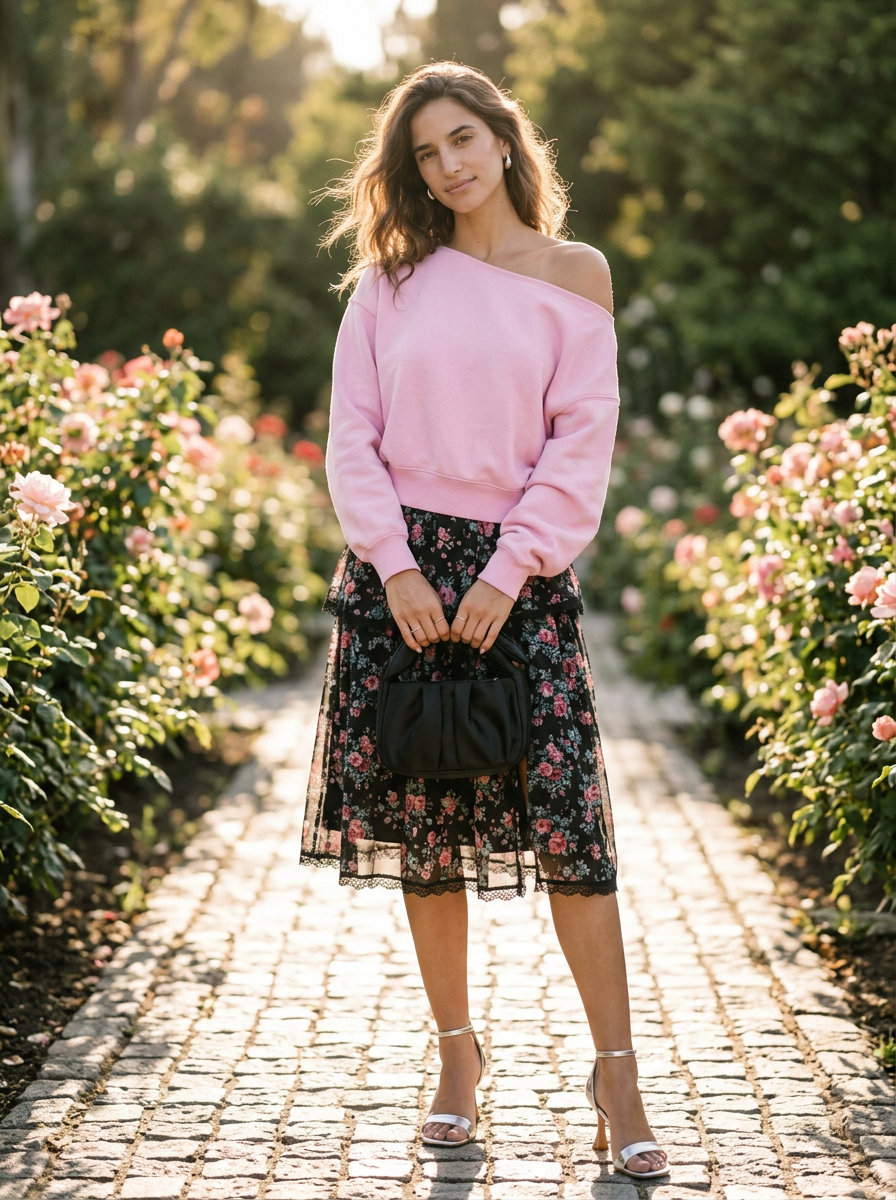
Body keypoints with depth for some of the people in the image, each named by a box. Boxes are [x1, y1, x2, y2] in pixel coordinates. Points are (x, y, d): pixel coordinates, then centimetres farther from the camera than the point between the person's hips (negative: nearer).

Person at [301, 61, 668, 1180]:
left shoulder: (573, 273, 5)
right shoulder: (391, 277, 9)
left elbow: (582, 443, 0)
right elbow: (352, 435, 4)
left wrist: (508, 574, -9)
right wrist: (397, 566, -8)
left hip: (520, 566, -2)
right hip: (398, 564, 2)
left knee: (568, 818, -9)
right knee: (423, 823, 4)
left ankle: (615, 1069, -1)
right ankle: (457, 1050, 18)